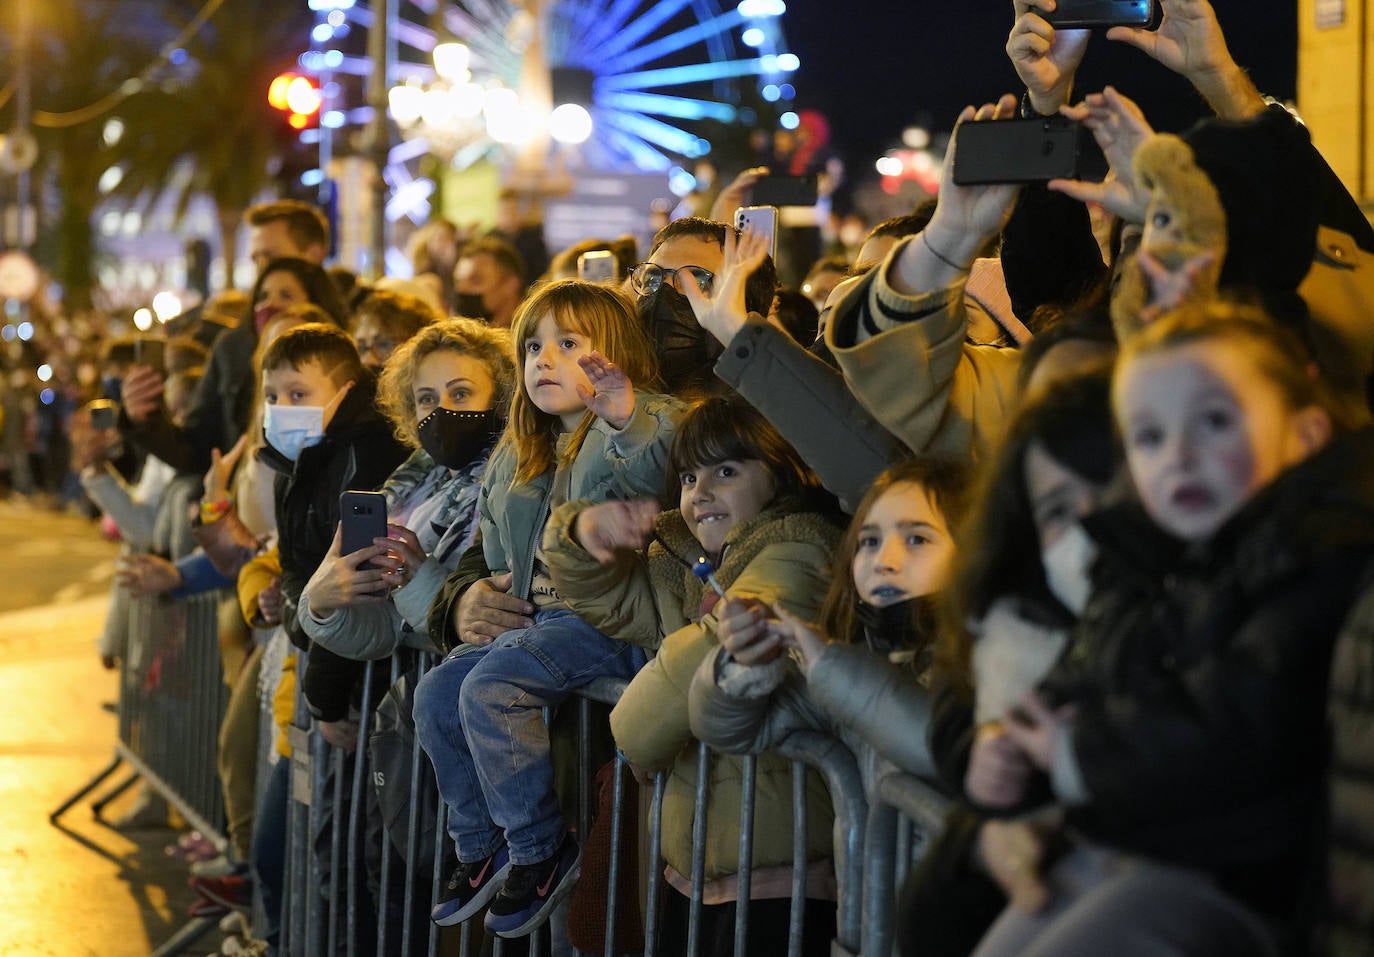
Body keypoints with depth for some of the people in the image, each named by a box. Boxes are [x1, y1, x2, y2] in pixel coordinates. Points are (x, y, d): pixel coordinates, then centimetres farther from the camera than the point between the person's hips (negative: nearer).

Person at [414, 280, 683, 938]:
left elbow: (650, 471, -31)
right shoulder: (516, 457, 21)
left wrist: (624, 417, -50)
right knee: (436, 693, -7)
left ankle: (541, 850, -11)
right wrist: (470, 597, 14)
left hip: (608, 618, -9)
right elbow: (496, 545, 33)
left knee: (491, 687, -25)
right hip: (533, 614, 9)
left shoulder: (646, 427, -5)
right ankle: (479, 849, 7)